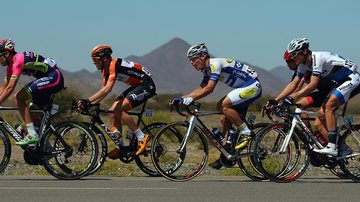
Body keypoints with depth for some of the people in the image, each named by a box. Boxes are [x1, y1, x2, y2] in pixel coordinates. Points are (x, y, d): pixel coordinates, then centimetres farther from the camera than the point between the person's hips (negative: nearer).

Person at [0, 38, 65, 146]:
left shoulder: (18, 60, -20)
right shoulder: (11, 64, 10)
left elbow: (10, 88, -26)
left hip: (54, 78, -10)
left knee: (19, 97, -18)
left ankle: (32, 135, -18)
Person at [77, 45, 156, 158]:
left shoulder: (114, 65, -23)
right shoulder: (106, 70, 7)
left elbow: (107, 90, -32)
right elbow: (104, 91, 8)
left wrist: (88, 100, -35)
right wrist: (90, 104, -4)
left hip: (146, 85, -10)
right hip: (136, 86, 10)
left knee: (119, 110, -20)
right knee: (113, 112, 0)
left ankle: (141, 137, -12)